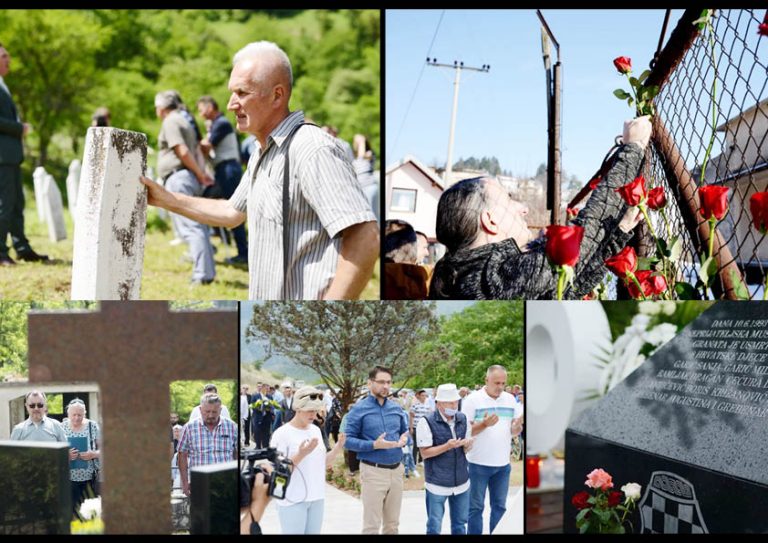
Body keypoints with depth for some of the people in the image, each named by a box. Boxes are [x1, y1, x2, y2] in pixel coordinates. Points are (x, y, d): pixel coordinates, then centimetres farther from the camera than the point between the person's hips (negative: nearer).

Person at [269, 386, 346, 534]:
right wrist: (301, 454, -27)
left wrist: (338, 448, -1)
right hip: (293, 500, -7)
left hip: (317, 498, 7)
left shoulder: (316, 430, 9)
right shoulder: (282, 434, -13)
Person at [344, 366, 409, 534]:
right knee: (371, 525, 0)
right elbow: (348, 440, -11)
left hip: (396, 469, 5)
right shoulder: (359, 409, -8)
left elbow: (405, 431, 19)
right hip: (373, 471, -5)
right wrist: (374, 445, -22)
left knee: (393, 524, 15)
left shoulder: (396, 408, 8)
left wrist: (404, 439, -5)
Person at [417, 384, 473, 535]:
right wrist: (447, 446, -25)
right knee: (434, 526, 3)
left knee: (460, 524, 15)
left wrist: (467, 445, -12)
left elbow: (465, 449, 12)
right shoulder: (427, 422, -13)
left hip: (461, 481, 5)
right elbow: (424, 453, -12)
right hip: (437, 483, -5)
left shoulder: (463, 419, 4)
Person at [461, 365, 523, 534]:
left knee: (499, 506, 13)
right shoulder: (473, 399, -9)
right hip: (479, 464, -5)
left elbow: (514, 431, 9)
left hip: (503, 464, 5)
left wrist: (518, 424, -14)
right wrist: (484, 424, -26)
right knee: (476, 507, 5)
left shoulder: (510, 399, 6)